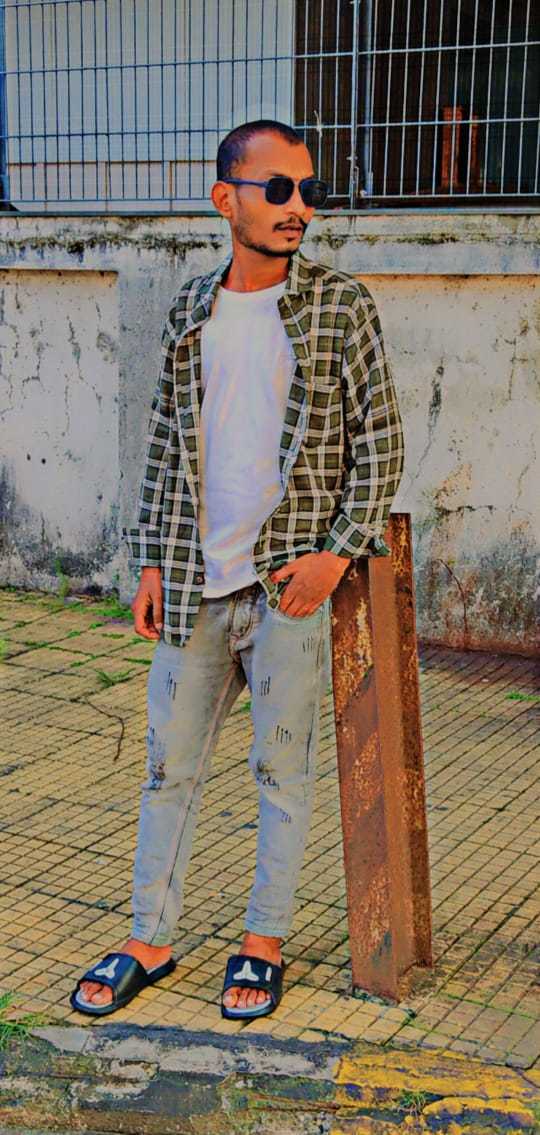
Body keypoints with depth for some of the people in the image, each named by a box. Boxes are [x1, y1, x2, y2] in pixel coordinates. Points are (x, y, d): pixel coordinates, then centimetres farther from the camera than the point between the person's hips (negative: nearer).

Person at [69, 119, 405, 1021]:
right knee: (170, 765, 10)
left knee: (283, 766, 7)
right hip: (194, 583, 3)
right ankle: (148, 941, 24)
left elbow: (380, 441, -2)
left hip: (290, 580, -3)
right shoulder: (190, 311, 8)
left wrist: (338, 552, -11)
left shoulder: (341, 305, -2)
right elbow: (165, 445, 12)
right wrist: (153, 563, 8)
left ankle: (264, 943, 23)